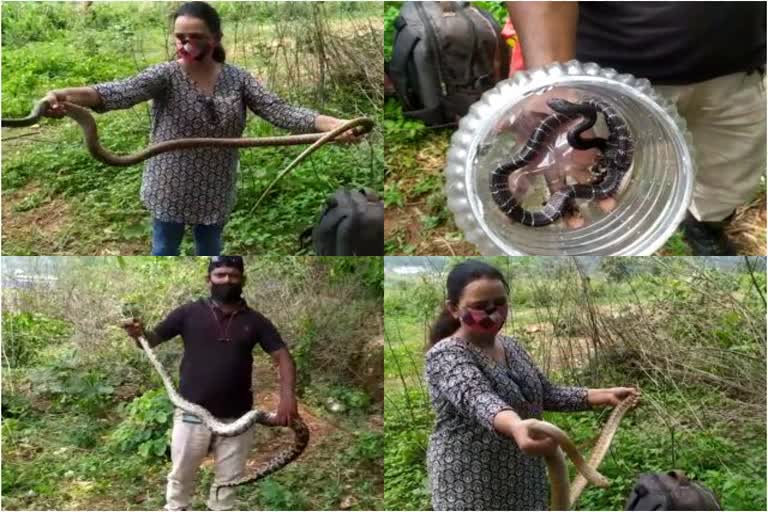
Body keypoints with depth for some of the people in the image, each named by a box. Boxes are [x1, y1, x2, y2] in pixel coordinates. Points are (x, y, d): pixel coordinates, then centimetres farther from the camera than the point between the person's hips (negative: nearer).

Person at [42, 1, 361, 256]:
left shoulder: (238, 80, -7)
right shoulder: (166, 76, -16)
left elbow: (279, 111, -15)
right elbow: (122, 92, -33)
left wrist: (334, 125, -32)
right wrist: (66, 96, -53)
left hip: (215, 190, 2)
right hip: (171, 188, -2)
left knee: (209, 251, 21)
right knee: (164, 251, 17)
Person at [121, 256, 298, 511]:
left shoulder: (254, 321, 1)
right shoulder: (189, 313, -3)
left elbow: (282, 356, -3)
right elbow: (153, 339, -1)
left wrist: (287, 395, -19)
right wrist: (138, 333, -26)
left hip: (236, 418, 2)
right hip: (192, 415, -1)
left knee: (228, 480, 14)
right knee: (180, 476, 12)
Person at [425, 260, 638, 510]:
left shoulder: (511, 346, 8)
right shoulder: (446, 355, -18)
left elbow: (547, 394, 15)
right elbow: (477, 398, -36)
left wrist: (605, 395, 3)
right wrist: (517, 428, -56)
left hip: (521, 480, 8)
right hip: (472, 488, -8)